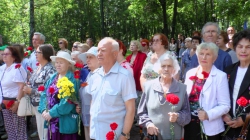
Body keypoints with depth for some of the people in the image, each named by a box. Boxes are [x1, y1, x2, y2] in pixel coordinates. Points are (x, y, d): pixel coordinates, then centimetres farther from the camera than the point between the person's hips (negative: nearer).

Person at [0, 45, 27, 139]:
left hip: (15, 101, -8)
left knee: (19, 127, 0)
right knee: (9, 127, 16)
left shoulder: (17, 68, -15)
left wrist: (17, 102, -22)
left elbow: (22, 86, -20)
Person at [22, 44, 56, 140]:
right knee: (40, 131, 17)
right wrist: (27, 88, -2)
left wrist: (31, 91, -18)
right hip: (36, 104, 9)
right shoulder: (38, 68, 12)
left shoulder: (50, 70, -15)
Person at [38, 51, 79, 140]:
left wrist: (51, 113, -17)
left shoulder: (71, 80, -13)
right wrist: (44, 110, -8)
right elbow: (44, 94, 7)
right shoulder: (53, 77, 10)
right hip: (52, 121, 7)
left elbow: (67, 102, -21)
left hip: (65, 123, -7)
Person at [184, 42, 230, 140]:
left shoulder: (220, 76, -8)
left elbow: (225, 106, -9)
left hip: (210, 128, -4)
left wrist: (208, 115, -23)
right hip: (189, 124, 4)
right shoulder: (190, 73, 5)